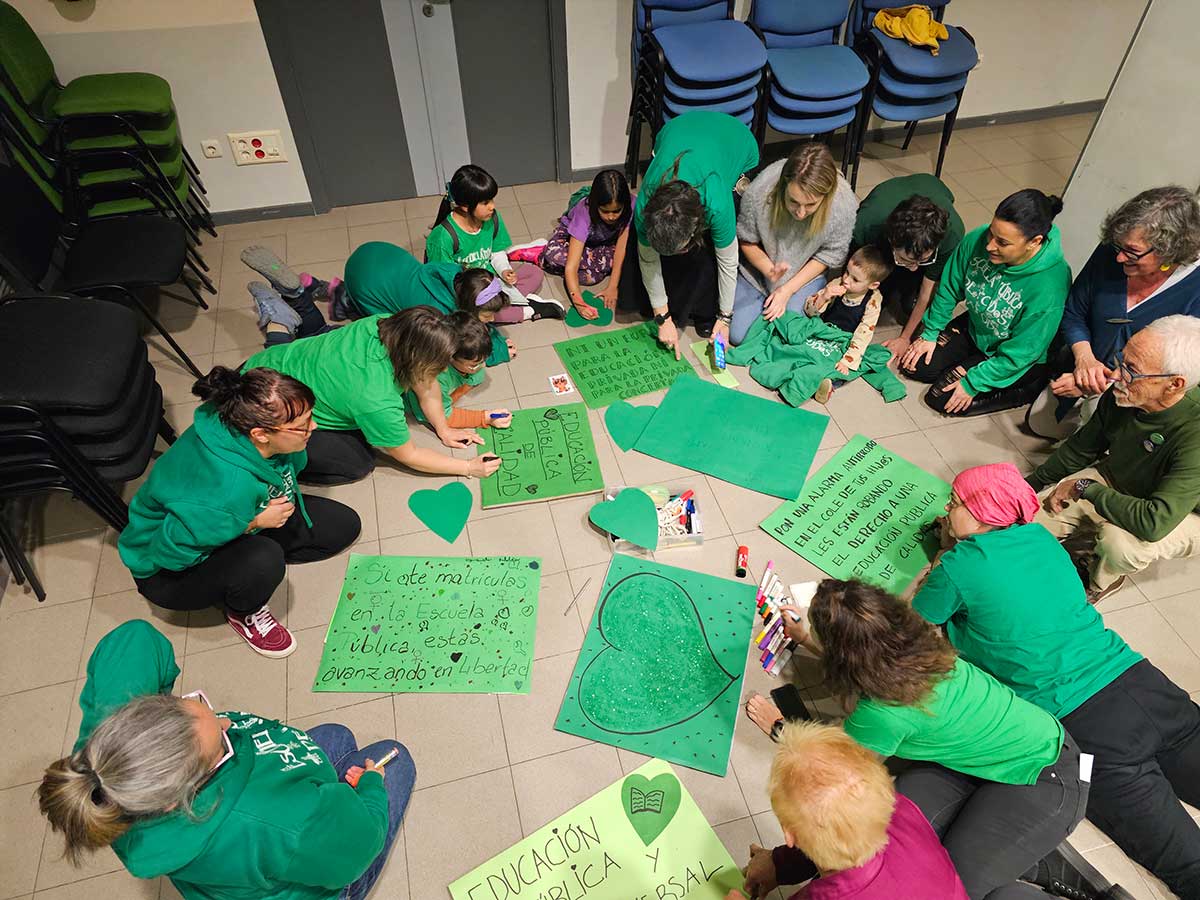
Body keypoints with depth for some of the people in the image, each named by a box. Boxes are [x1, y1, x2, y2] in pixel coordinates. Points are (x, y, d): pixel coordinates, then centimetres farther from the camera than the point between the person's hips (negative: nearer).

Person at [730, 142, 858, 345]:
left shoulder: (844, 204, -31)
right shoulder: (759, 191, -32)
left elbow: (831, 254, -13)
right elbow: (746, 240, -11)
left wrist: (788, 289, -17)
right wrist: (769, 270, -27)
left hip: (805, 272, 0)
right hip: (760, 265, 1)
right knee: (738, 334, -6)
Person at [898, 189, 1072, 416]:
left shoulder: (1050, 287, -38)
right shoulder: (978, 240, -24)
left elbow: (1020, 354, -27)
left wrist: (972, 384, -21)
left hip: (1015, 360, -6)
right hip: (975, 328, 6)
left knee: (943, 398, -11)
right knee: (915, 366, -1)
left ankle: (1026, 390, 5)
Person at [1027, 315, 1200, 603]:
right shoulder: (1121, 395, -20)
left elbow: (1155, 522, -44)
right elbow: (1081, 447, 1)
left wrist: (1085, 488, -31)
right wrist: (1032, 484, 7)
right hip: (1114, 480, 5)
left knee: (1120, 542, -35)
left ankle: (1102, 580, 1)